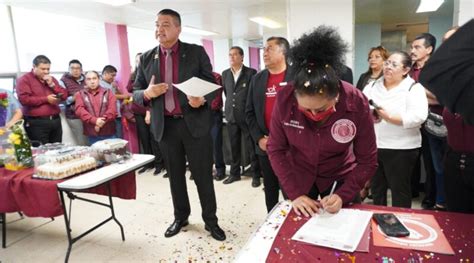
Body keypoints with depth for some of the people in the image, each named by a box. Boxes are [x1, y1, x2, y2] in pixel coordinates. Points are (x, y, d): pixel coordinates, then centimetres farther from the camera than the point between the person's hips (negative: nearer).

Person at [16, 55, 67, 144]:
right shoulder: (24, 80, -1)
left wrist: (52, 85, -2)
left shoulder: (52, 79, 17)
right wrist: (46, 99, -14)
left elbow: (64, 95, 11)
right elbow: (24, 99, -14)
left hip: (55, 120, 6)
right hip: (37, 123, -6)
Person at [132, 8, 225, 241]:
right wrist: (148, 93, -14)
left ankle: (210, 220, 22)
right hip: (166, 126, 3)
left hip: (195, 123, -2)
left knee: (203, 175, 5)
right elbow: (136, 93, 9)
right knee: (175, 175, 15)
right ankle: (180, 217, 34)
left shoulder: (197, 52, -1)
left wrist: (202, 100, -23)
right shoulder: (146, 58, 6)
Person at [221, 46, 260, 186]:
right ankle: (234, 173, 23)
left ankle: (256, 175, 13)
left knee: (251, 147, 1)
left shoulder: (251, 73, -4)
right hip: (231, 115, 5)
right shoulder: (225, 74, 12)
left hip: (247, 116, -5)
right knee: (234, 147, 12)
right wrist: (229, 107, 12)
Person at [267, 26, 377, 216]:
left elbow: (367, 161, -16)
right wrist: (295, 193, -20)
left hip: (340, 178, 0)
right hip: (297, 176, 1)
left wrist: (343, 195, -28)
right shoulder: (285, 99, -25)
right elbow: (276, 149, -14)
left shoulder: (357, 103, -25)